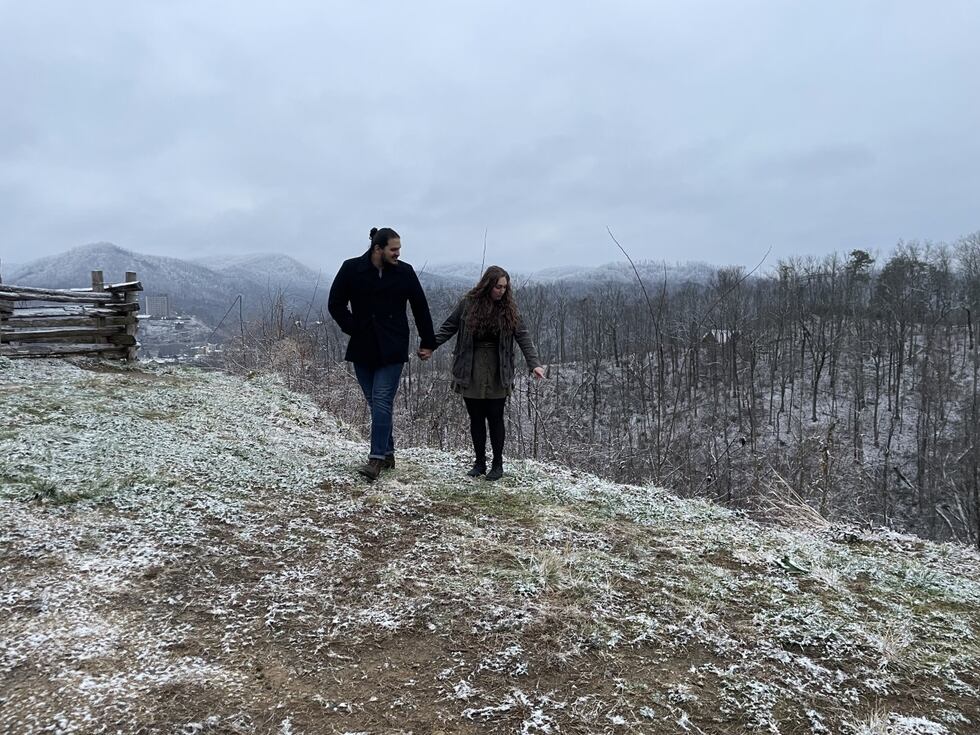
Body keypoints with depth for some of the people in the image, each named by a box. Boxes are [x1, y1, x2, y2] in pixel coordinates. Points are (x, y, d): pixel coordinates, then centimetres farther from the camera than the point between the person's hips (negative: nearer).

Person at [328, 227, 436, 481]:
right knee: (376, 402, 9)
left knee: (382, 401, -10)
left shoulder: (405, 272, -1)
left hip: (392, 350, -2)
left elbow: (420, 308, 7)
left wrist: (428, 342, 7)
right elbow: (335, 304, 5)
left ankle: (377, 458, -8)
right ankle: (388, 452, 21)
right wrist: (353, 329, -5)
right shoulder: (351, 269, -2)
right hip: (362, 349, 2)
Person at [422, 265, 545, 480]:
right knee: (476, 419, 8)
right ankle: (480, 462, 21)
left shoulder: (509, 308, -1)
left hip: (497, 375, 0)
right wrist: (430, 346, -4)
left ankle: (497, 464, 17)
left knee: (495, 418, 4)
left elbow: (523, 337, -4)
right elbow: (448, 328, 6)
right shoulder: (468, 303, -3)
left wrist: (534, 363, -14)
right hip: (471, 373, 1)